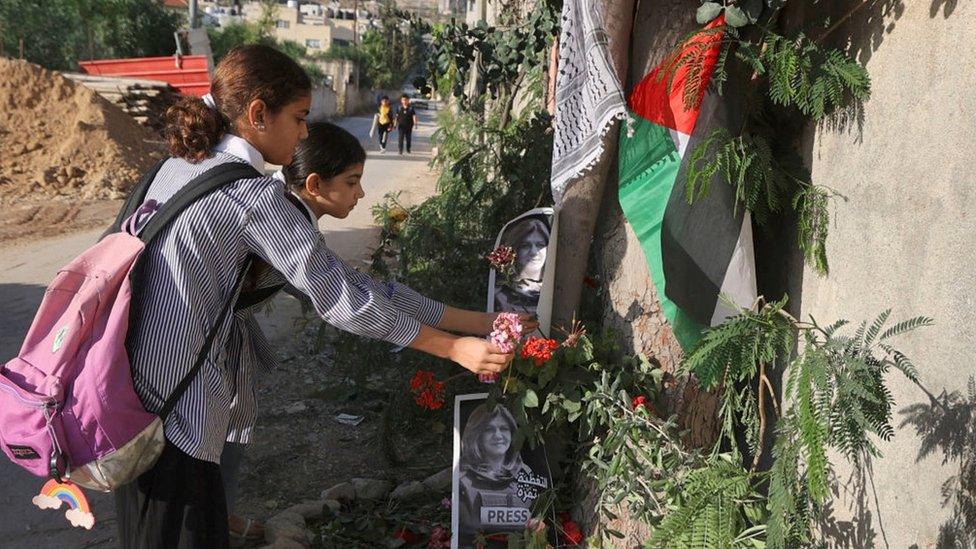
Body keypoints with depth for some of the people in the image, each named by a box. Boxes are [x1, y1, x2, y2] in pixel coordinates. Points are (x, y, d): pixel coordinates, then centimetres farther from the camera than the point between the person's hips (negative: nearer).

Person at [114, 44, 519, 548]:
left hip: (132, 390, 9)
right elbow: (339, 298, -17)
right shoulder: (250, 194, -17)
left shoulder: (179, 165, 9)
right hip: (175, 409, -9)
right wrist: (455, 348, -10)